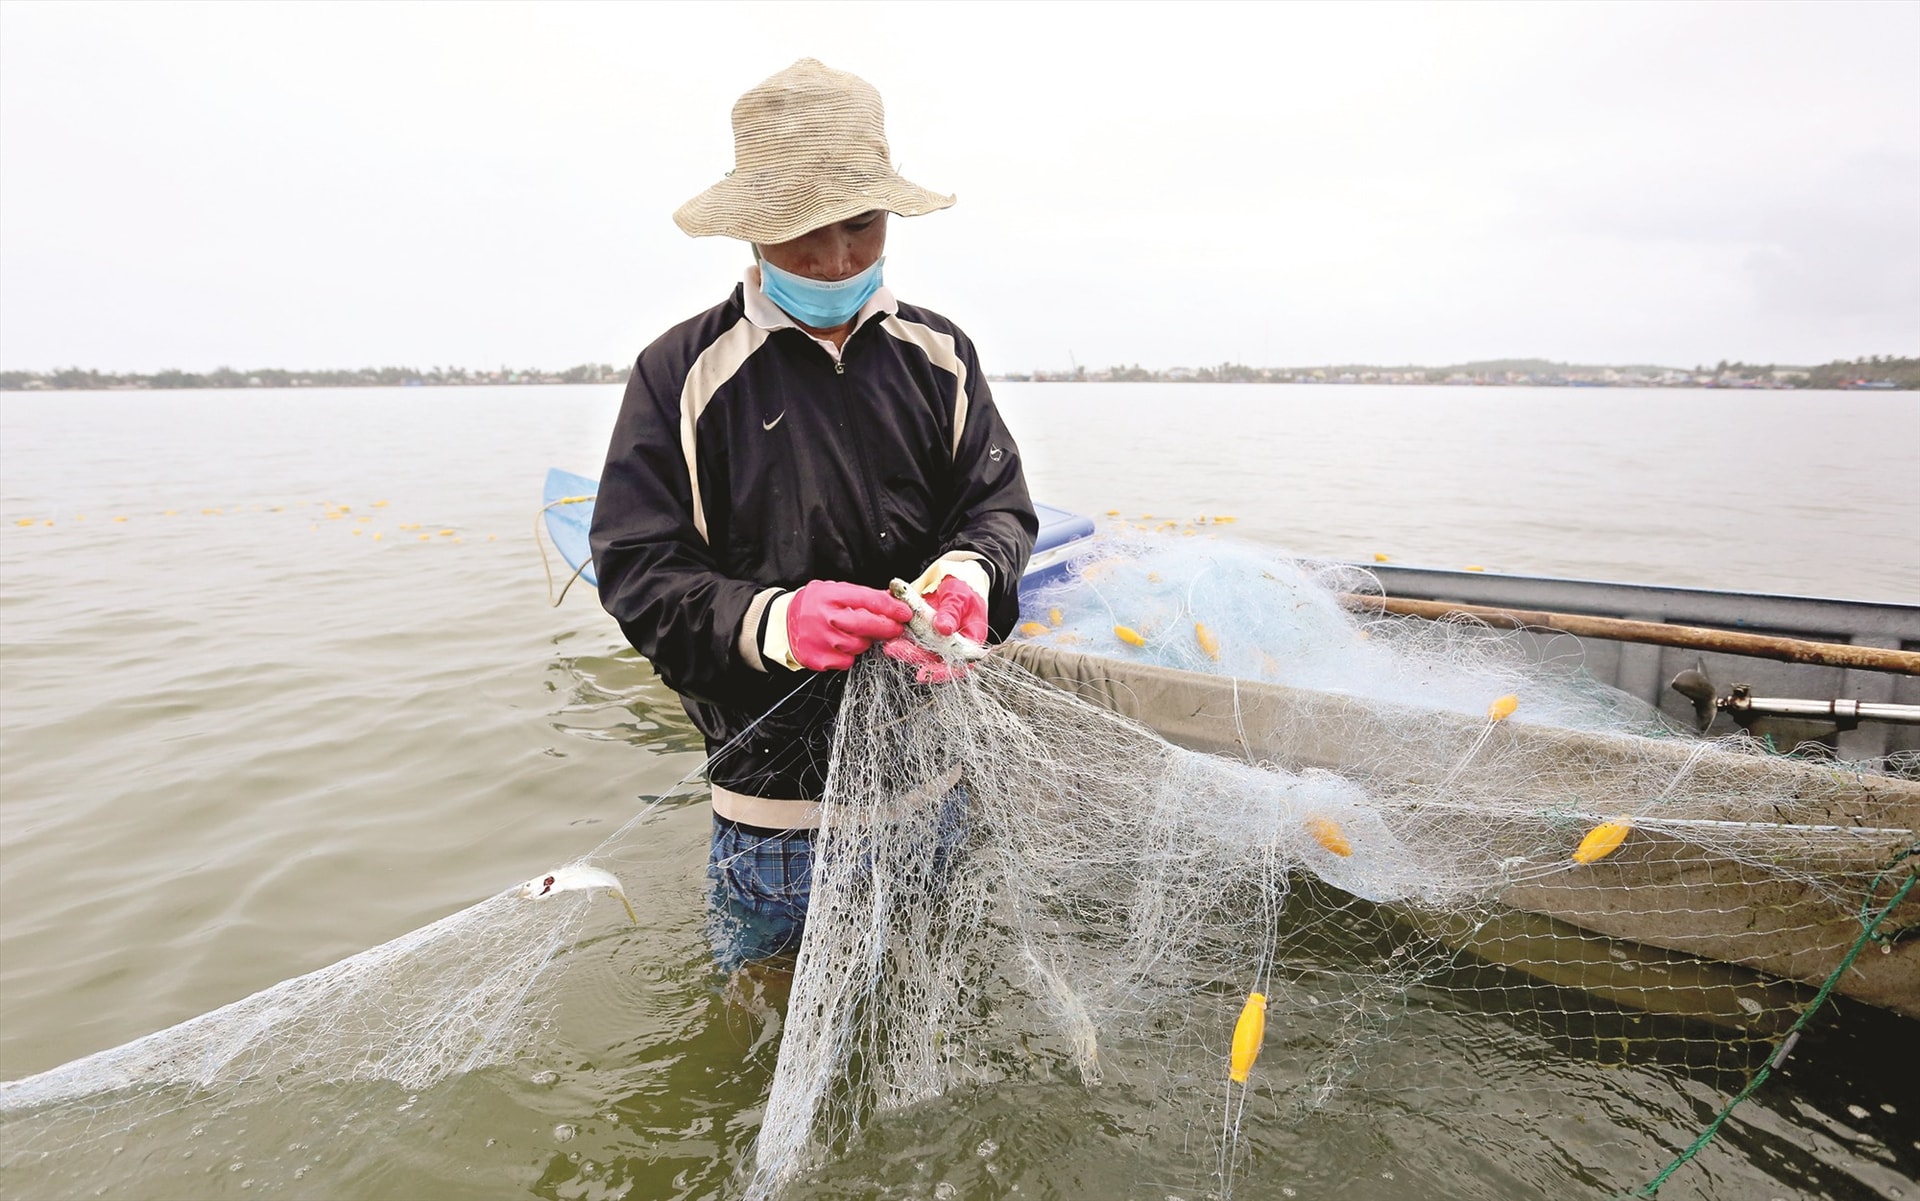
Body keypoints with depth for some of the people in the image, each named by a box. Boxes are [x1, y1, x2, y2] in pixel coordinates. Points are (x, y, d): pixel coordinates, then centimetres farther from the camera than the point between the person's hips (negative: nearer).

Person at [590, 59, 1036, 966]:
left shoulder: (939, 356, 4)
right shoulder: (683, 373, -6)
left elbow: (999, 502, 2)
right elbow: (638, 570, -10)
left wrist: (970, 572, -23)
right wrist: (772, 622, -30)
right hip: (776, 798, -2)